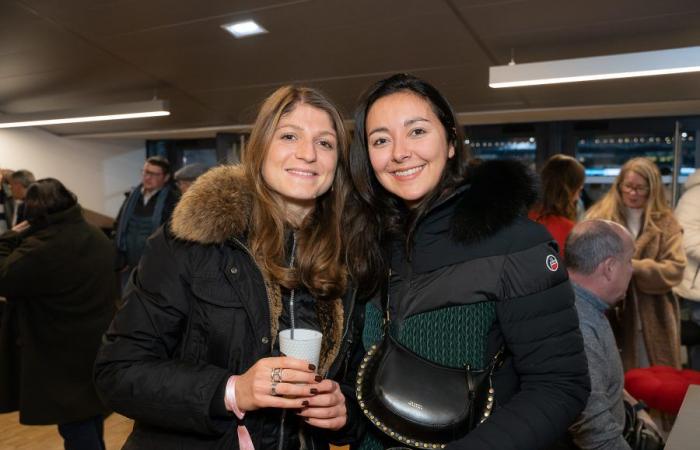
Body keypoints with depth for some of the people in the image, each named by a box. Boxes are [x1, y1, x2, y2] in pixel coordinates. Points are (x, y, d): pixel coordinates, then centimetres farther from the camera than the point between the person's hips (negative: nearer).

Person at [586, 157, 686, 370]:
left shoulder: (666, 223, 3)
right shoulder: (599, 217, -1)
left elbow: (675, 268, -5)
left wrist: (635, 267, -19)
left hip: (653, 321, 1)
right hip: (609, 316, -1)